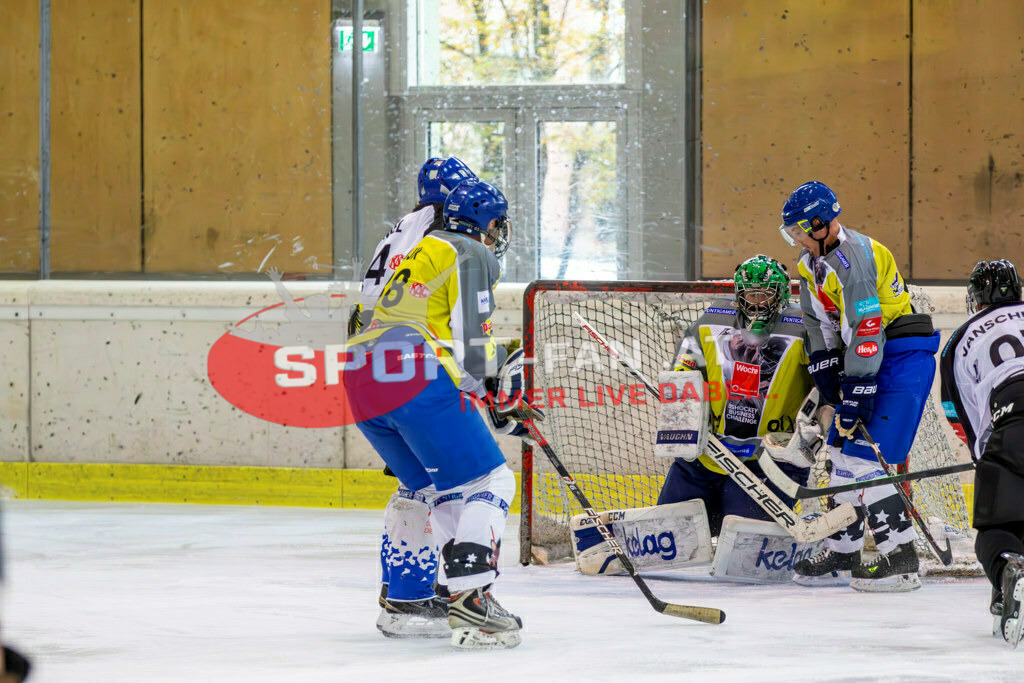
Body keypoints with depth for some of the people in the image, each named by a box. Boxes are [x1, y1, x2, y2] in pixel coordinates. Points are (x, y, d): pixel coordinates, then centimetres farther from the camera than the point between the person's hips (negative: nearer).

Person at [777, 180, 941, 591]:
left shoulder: (854, 259, -24)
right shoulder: (813, 261, 8)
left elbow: (865, 333, -27)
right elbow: (820, 327, 13)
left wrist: (853, 401, -26)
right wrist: (828, 382, 3)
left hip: (903, 354, -10)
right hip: (864, 355, 10)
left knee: (862, 454, -16)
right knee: (842, 447, 13)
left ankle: (901, 559, -15)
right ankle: (843, 550, 24)